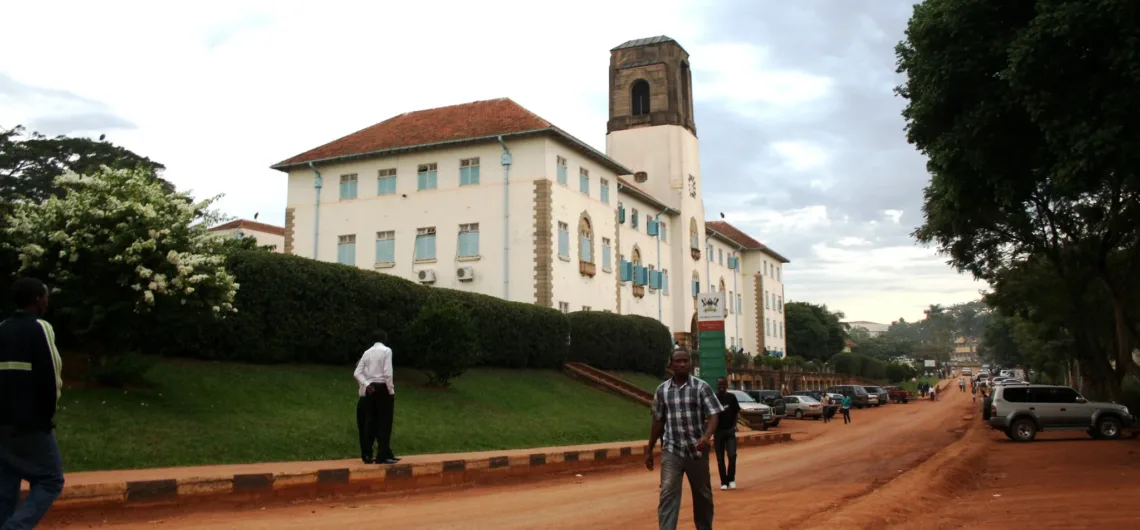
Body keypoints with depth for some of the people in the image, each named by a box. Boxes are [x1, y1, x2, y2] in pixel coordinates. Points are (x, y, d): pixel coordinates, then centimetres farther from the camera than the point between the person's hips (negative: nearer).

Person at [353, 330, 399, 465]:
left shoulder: (367, 352, 12)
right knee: (385, 422, -2)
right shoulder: (386, 350, -4)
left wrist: (366, 385, -2)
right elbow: (387, 373, -13)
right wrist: (391, 390, -8)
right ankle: (383, 456, -4)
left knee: (370, 422, 9)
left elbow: (357, 373, 4)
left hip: (370, 389, 6)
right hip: (383, 388, -6)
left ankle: (367, 455, 11)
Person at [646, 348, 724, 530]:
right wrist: (649, 450, 13)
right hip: (671, 451, 1)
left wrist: (706, 437, -28)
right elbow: (658, 422, 12)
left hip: (697, 450, -1)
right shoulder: (662, 390, 4)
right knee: (668, 493, -12)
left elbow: (713, 415, -9)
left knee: (703, 494, 13)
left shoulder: (701, 387, -3)